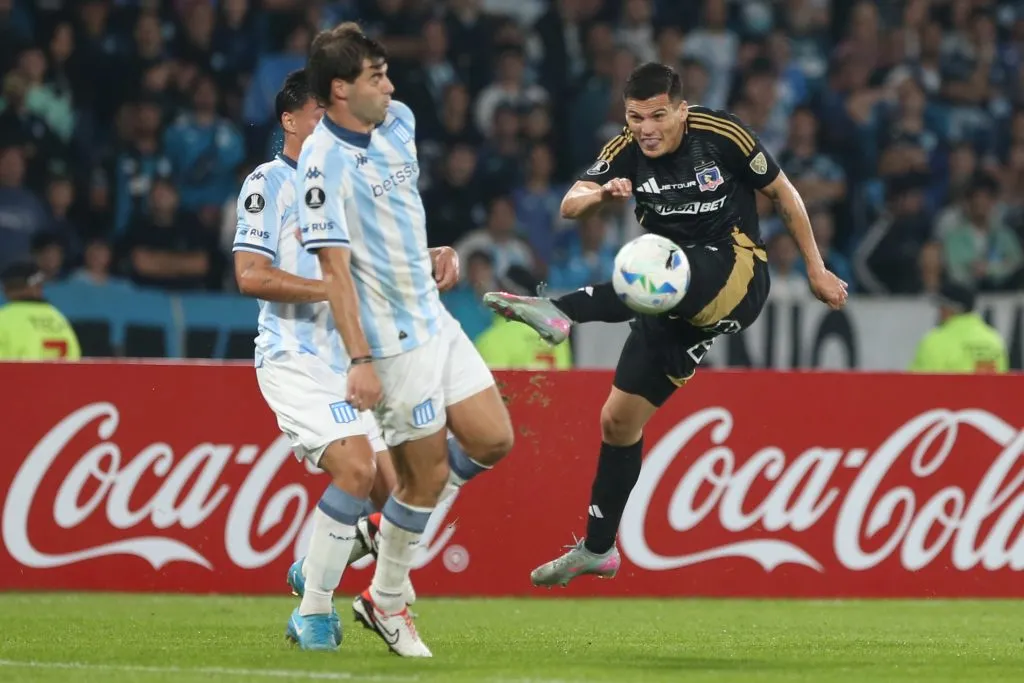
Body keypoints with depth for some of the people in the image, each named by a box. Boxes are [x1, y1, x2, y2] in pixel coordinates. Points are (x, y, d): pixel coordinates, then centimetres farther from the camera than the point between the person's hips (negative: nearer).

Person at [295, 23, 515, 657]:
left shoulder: (398, 122, 4)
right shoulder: (324, 162, -20)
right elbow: (335, 267, -23)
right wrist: (359, 359, -26)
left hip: (435, 318, 8)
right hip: (393, 341, -8)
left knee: (492, 440, 5)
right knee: (430, 473, -1)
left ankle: (403, 519, 25)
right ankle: (386, 600, 15)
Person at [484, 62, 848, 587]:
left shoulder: (723, 137, -12)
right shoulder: (625, 153, -2)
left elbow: (782, 193, 2)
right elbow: (569, 206, -17)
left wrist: (816, 271, 6)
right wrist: (599, 194, -40)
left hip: (737, 273, -5)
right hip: (677, 300, 5)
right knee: (619, 419, 4)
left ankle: (560, 312, -57)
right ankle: (597, 550, 16)